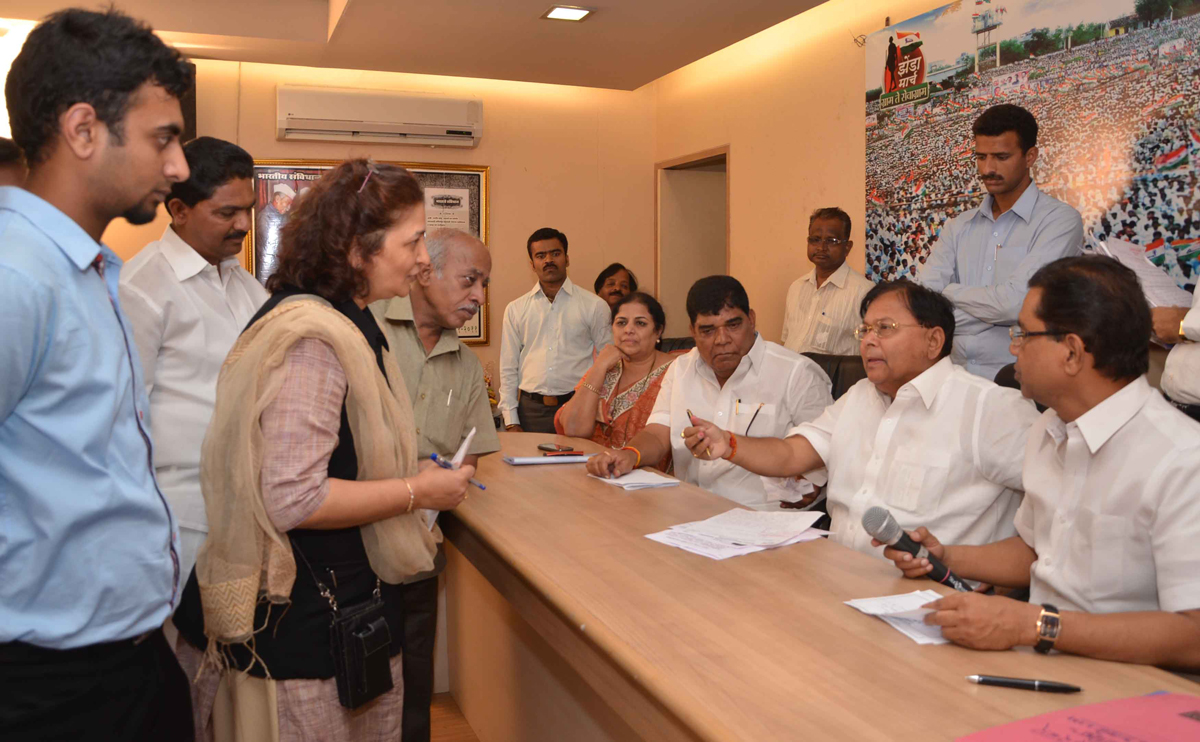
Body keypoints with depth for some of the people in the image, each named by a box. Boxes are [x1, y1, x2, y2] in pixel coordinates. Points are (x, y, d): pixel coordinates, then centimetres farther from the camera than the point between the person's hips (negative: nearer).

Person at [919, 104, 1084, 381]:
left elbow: (1016, 302, -14)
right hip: (956, 376, 3)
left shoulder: (1060, 220, -2)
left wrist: (951, 293, 0)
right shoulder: (958, 228, 13)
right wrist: (990, 307, -11)